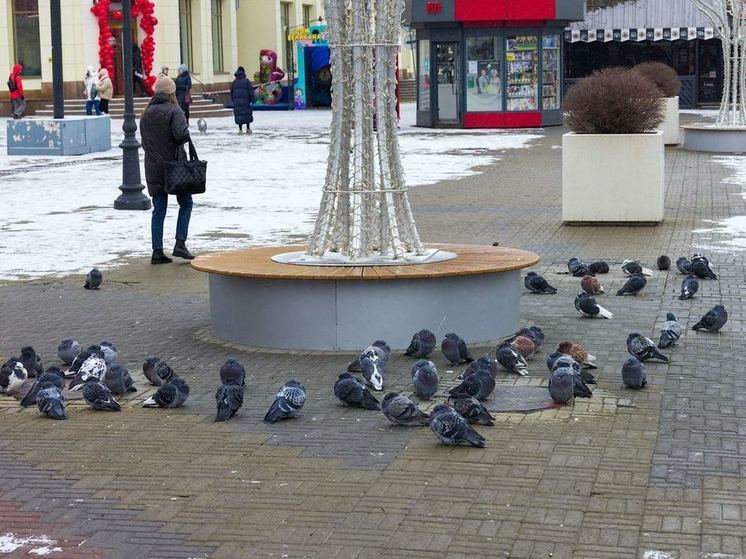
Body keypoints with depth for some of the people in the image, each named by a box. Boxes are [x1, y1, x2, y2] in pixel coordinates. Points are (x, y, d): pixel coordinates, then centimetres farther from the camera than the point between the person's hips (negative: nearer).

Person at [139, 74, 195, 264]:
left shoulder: (146, 114, 9)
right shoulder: (173, 111, -10)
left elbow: (144, 140, 11)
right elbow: (181, 134, -23)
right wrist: (186, 138, -3)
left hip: (153, 168, 5)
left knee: (158, 210, 8)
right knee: (185, 203, 11)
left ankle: (157, 251, 5)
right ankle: (180, 244, -1)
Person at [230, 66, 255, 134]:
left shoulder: (234, 82, 9)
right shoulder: (246, 81, -2)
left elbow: (231, 92, 13)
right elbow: (251, 91, -6)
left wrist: (233, 101, 20)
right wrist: (252, 99, -2)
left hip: (236, 100, 2)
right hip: (245, 100, -2)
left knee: (239, 115, 2)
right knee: (247, 113, 8)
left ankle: (240, 129, -2)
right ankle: (248, 128, 9)